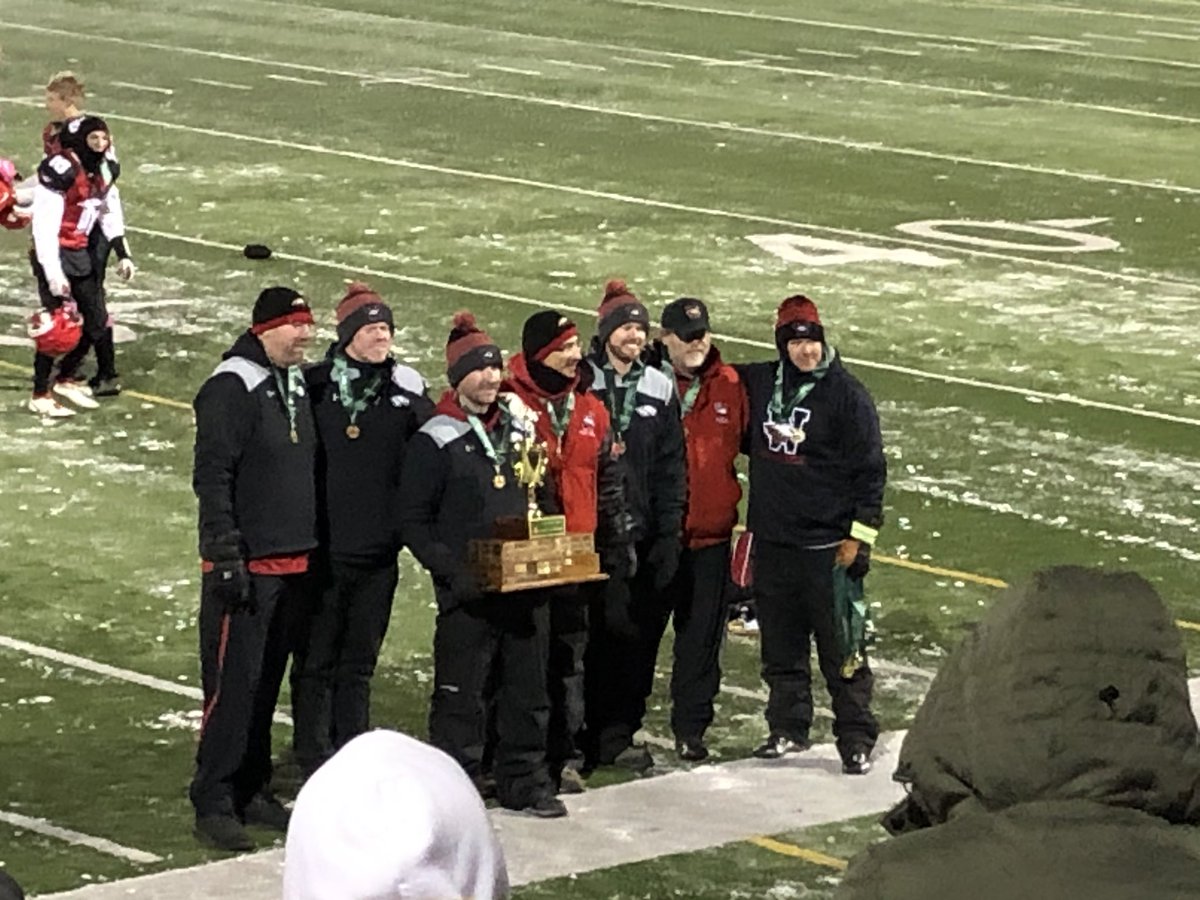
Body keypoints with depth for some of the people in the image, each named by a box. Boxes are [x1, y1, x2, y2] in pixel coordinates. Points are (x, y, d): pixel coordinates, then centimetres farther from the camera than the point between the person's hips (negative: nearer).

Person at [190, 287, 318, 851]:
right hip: (246, 567, -8)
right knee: (233, 684, -8)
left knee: (268, 682, 14)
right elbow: (212, 476, -17)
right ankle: (213, 803, -3)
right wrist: (226, 558, -20)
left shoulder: (298, 386, 13)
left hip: (293, 565, 8)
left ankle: (251, 791, 22)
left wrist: (312, 549, 19)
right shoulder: (231, 388, -13)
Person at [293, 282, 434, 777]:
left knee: (360, 662, 12)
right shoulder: (312, 386, -5)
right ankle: (314, 764, 8)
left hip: (379, 551, 3)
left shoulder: (406, 389, 4)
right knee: (316, 661, 2)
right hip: (322, 548, -3)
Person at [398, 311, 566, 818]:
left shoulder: (520, 426, 12)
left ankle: (525, 782, 23)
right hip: (469, 591, -5)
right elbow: (414, 522, -6)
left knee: (528, 688, 12)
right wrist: (452, 570, -17)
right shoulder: (437, 440, -5)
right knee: (462, 695, -2)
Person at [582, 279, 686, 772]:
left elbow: (672, 467, 12)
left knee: (640, 634, 2)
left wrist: (668, 534, 6)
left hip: (642, 535, 4)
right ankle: (587, 736, 2)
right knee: (593, 634, -5)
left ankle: (617, 734, 10)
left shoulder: (659, 389, 12)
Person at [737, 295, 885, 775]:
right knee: (781, 645, 13)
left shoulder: (846, 394, -8)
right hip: (771, 539, 5)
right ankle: (787, 728, 24)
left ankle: (856, 739, 3)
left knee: (841, 647, -3)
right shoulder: (760, 383, 7)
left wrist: (859, 535, -9)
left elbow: (870, 469, -7)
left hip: (827, 545, -5)